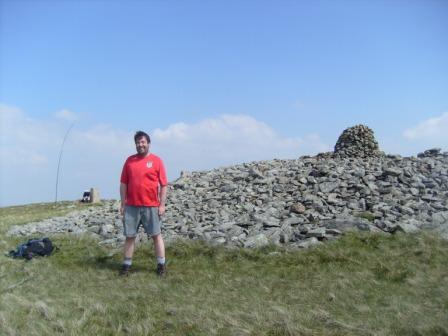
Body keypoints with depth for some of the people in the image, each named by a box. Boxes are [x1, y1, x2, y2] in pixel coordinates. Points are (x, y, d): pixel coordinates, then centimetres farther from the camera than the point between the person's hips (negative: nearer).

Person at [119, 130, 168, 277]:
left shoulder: (156, 160, -1)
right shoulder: (129, 160, 7)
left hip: (151, 206, -2)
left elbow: (163, 185, -2)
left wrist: (162, 205, -6)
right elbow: (123, 183, 8)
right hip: (131, 206, 3)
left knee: (156, 235, 5)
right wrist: (123, 204, 4)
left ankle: (161, 265, 14)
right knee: (129, 236, 8)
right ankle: (126, 265, 19)